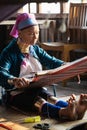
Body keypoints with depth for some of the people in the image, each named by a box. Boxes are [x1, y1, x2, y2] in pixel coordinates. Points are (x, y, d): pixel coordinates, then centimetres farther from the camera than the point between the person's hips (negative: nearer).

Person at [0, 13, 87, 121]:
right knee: (40, 102, -35)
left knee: (51, 98, -28)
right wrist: (14, 80, -51)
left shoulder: (36, 49, 12)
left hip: (37, 89, 5)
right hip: (17, 93, -5)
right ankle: (66, 112, -64)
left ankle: (74, 109, -58)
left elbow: (52, 62, 9)